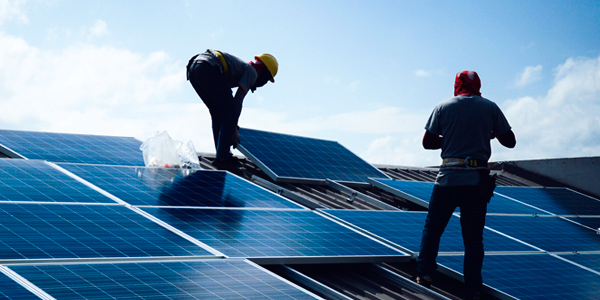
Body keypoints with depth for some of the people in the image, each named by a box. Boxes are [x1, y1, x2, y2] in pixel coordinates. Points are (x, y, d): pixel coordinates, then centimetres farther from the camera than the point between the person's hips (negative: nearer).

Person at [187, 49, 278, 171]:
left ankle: (223, 155, 18)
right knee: (230, 114, -1)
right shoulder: (252, 72, 11)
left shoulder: (241, 67, 36)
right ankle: (221, 159, -3)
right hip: (208, 70, -9)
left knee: (217, 113, 19)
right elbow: (238, 100, 3)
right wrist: (234, 130, 10)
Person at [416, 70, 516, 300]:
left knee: (432, 228, 15)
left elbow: (427, 142, 7)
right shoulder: (490, 108, 5)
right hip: (477, 180, 1)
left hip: (448, 178, 0)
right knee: (473, 238, 5)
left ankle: (424, 273, 8)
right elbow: (510, 142, 9)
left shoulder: (443, 107, 4)